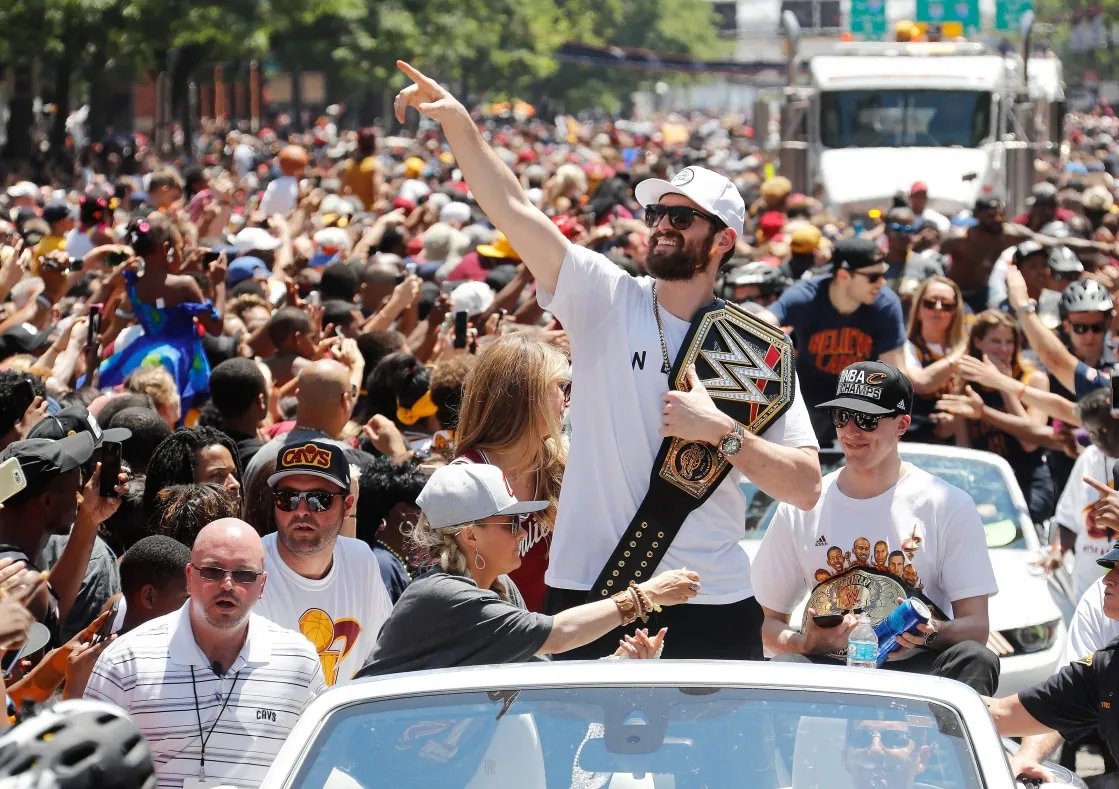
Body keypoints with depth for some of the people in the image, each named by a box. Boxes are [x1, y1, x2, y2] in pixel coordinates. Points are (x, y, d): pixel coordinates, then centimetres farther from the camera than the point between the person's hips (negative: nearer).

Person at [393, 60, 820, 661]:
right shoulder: (607, 301, 3)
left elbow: (807, 487, -4)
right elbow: (514, 209, -9)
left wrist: (721, 431, -16)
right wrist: (456, 121, -21)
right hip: (589, 595, 0)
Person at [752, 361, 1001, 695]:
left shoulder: (949, 506, 5)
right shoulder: (799, 510, 10)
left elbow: (977, 626, 0)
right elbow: (768, 622, 13)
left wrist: (931, 632, -25)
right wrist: (805, 643, -12)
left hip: (913, 667, 0)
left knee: (977, 660, -33)